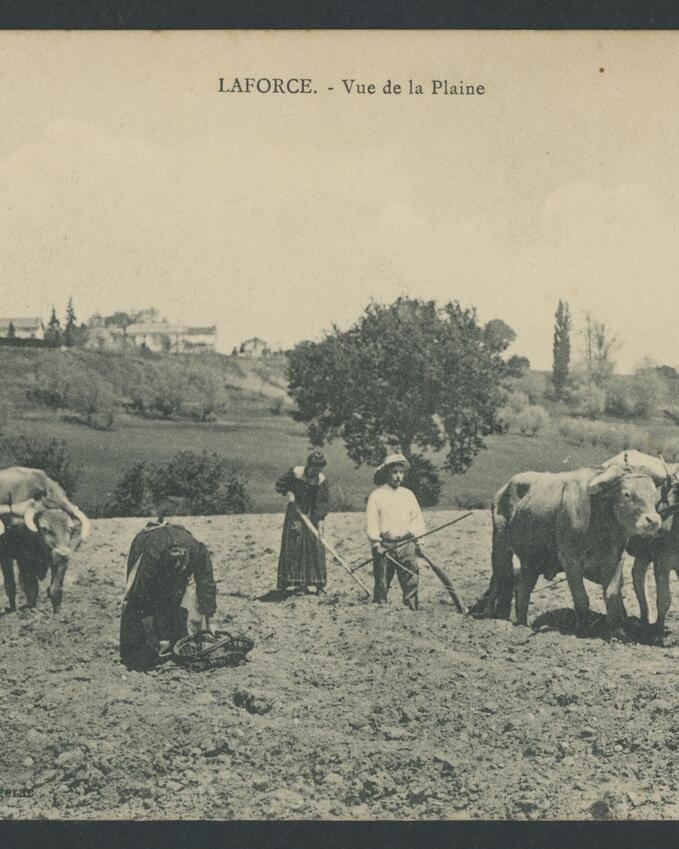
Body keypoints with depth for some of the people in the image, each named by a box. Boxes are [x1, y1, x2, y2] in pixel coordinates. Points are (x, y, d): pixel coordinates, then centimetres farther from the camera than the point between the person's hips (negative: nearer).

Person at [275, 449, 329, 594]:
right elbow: (280, 484, 4)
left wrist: (320, 525, -17)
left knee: (316, 546, -4)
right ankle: (298, 582, -2)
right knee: (294, 545, -5)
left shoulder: (322, 480, -10)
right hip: (295, 511, 0)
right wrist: (288, 492, -15)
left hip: (312, 515, 0)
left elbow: (322, 503, -11)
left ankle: (319, 583, 2)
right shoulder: (295, 472, -10)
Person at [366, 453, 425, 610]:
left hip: (406, 544, 3)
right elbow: (371, 522, -2)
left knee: (411, 581, -4)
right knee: (381, 582, 1)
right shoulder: (376, 495, 2)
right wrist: (376, 542, -12)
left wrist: (418, 539, -1)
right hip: (384, 545, -3)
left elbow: (417, 518, 13)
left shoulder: (408, 494, 14)